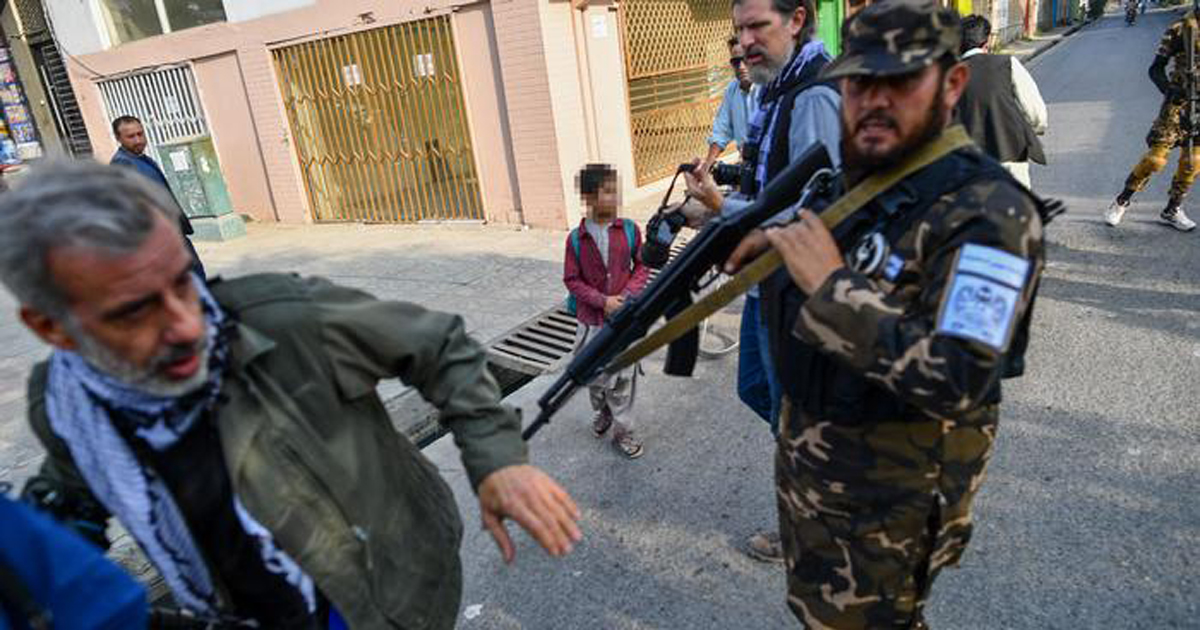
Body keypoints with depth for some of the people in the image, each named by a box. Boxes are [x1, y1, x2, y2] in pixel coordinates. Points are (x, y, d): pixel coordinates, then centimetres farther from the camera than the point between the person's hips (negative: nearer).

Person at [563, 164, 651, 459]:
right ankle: (602, 413, 43)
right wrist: (603, 301, -13)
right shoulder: (576, 238, -7)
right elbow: (571, 280, -4)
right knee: (594, 374, 16)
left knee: (623, 377, 4)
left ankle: (623, 432, 21)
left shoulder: (629, 230, -5)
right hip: (591, 320, 1)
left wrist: (628, 295, -12)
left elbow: (642, 266, 3)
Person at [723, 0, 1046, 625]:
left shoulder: (988, 214, -23)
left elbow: (958, 383, -32)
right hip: (807, 463, 8)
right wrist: (772, 248, -4)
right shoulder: (847, 185, 1)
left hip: (886, 497, -8)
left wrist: (832, 282, -31)